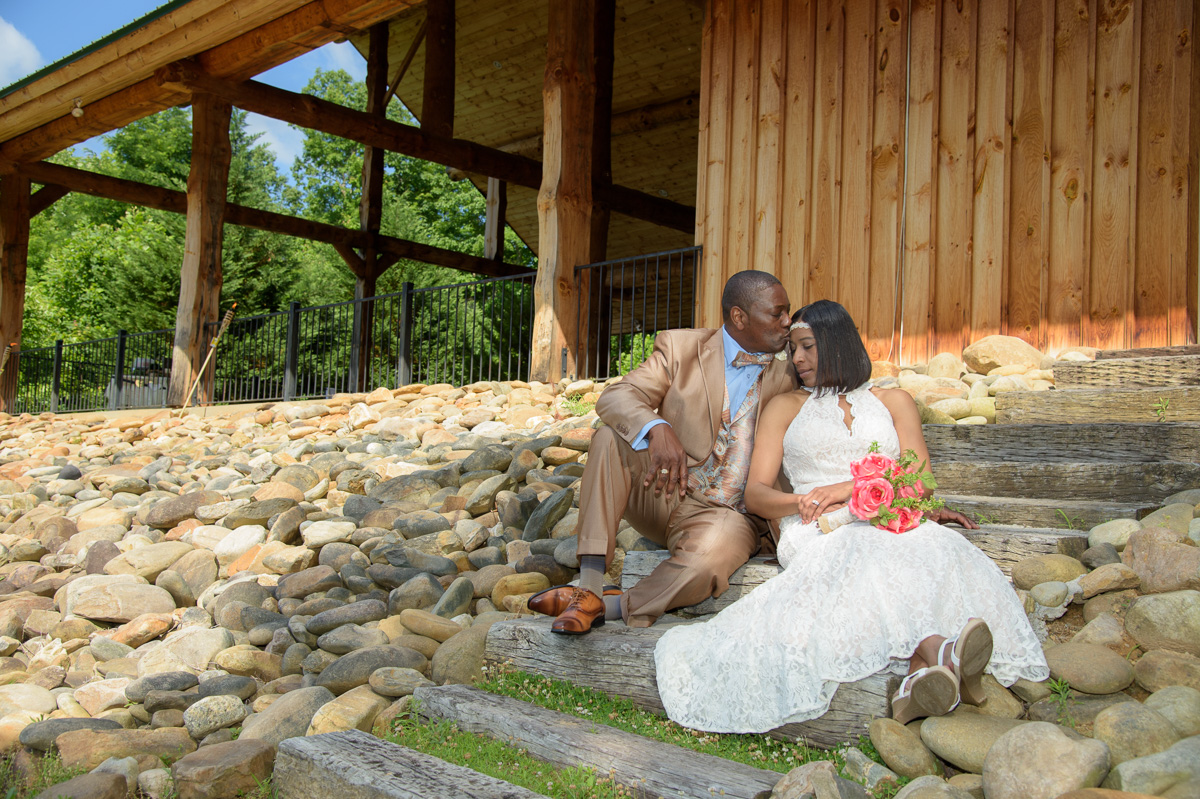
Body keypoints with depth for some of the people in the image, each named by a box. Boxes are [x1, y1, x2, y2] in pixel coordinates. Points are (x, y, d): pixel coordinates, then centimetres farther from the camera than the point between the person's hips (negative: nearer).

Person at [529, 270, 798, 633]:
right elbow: (614, 398, -13)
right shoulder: (681, 347, -1)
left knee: (705, 561, -36)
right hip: (664, 493, 1)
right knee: (609, 438, -26)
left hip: (727, 514, -1)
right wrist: (657, 429, -34)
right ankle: (590, 586, -29)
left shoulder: (789, 369, 4)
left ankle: (609, 605, -15)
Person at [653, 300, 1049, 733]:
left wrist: (851, 488, -11)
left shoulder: (894, 401, 23)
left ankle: (921, 674, -58)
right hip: (819, 534, -1)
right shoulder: (785, 407, 23)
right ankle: (939, 649, -57)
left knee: (939, 545, -35)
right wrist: (802, 502, -11)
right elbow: (755, 493, 12)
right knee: (861, 554, -37)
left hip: (888, 524, 1)